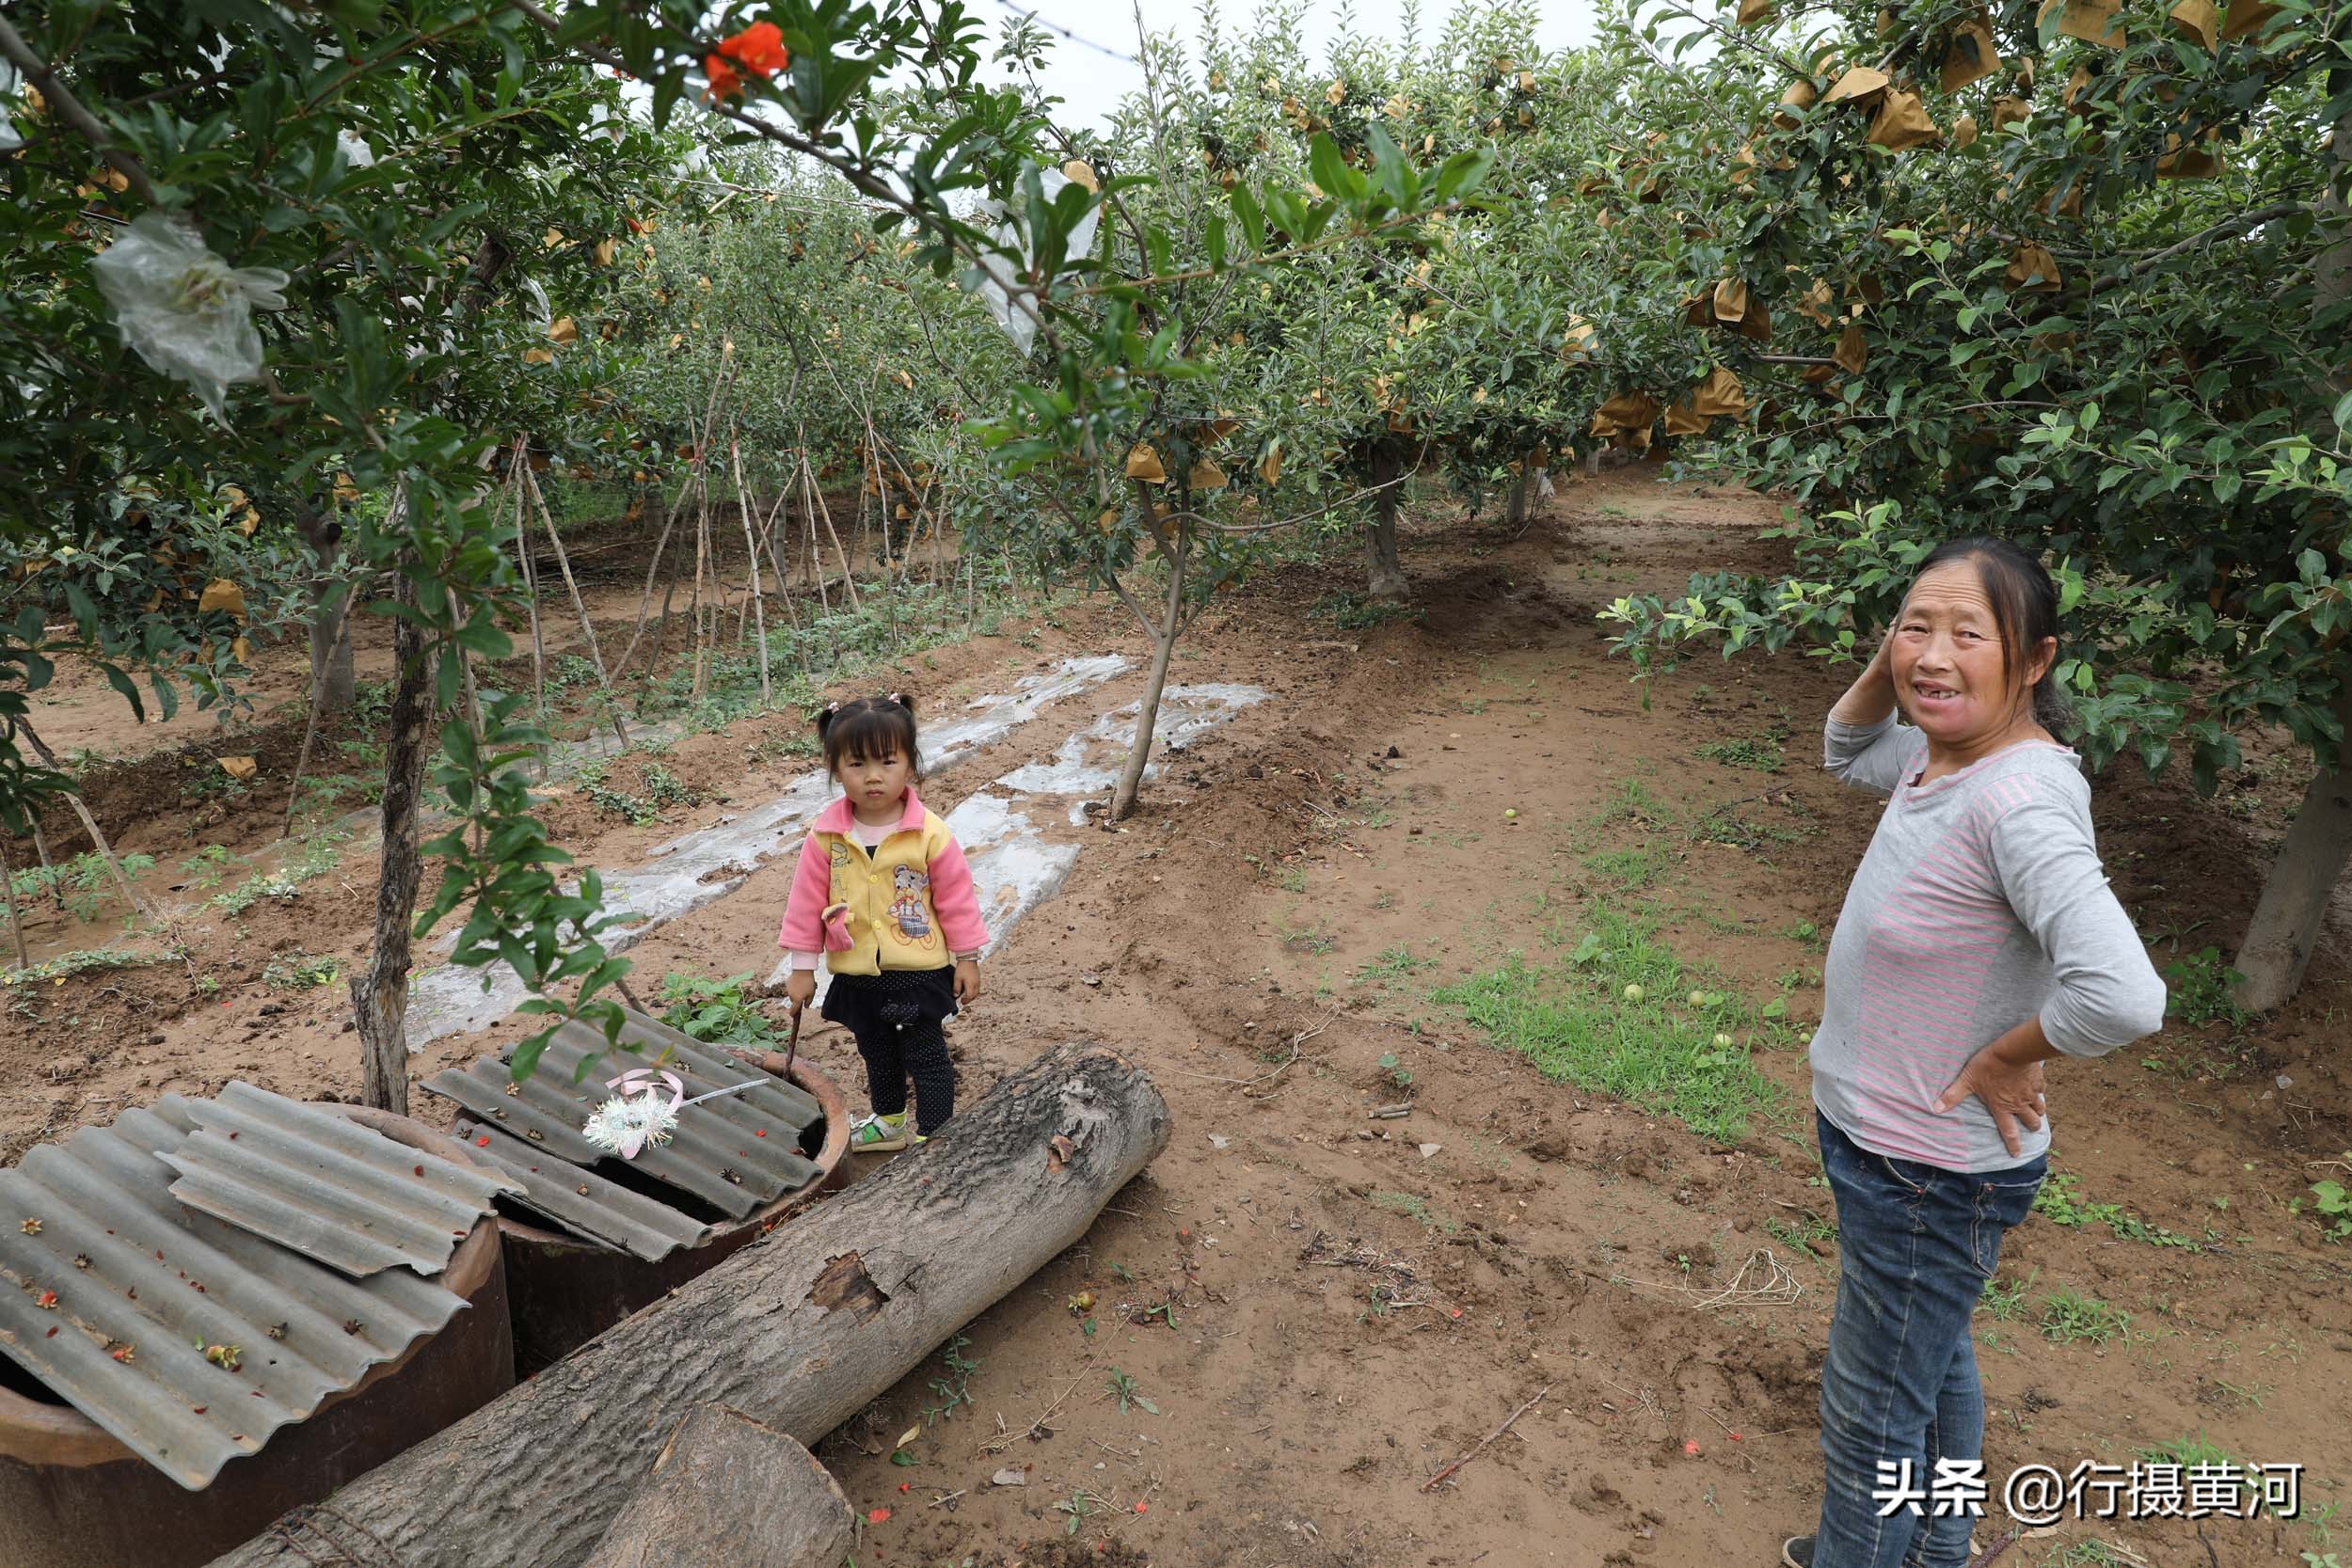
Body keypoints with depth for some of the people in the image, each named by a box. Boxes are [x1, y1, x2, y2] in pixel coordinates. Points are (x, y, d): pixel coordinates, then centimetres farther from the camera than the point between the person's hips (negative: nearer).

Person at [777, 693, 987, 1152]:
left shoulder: (930, 834, -17)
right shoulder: (826, 835, -10)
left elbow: (956, 898, -8)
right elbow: (807, 901, -2)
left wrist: (967, 958, -3)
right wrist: (802, 967, 1)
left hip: (918, 971, -4)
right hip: (856, 973, 4)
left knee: (926, 1054, 7)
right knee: (876, 1053, 24)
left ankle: (932, 1136, 22)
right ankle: (888, 1119, 47)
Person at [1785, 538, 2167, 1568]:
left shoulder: (2020, 800, -31)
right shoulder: (1942, 750, -5)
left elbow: (2122, 996, -41)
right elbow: (1847, 754, 17)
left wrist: (2003, 1059, -22)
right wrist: (1884, 672, -4)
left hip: (1932, 1173, -9)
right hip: (1876, 1134, 9)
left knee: (1872, 1420, 13)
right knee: (1931, 1364, 31)